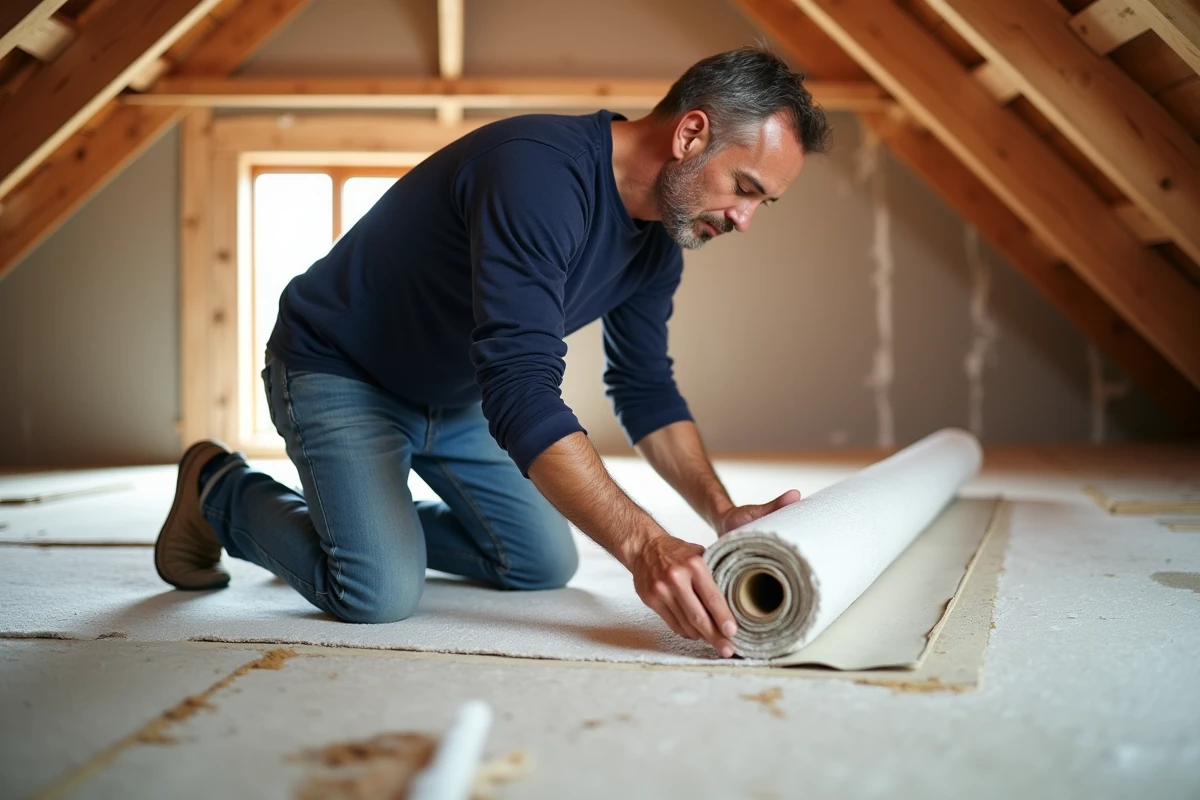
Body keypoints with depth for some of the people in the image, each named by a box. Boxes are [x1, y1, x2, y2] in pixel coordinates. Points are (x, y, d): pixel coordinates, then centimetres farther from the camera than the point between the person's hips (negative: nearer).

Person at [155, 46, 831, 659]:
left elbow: (646, 389, 1)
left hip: (455, 397, 9)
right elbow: (522, 392, -43)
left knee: (546, 564, 9)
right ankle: (221, 490, 5)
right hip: (338, 372, -8)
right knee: (382, 592, -23)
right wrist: (642, 542, -50)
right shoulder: (538, 171, -35)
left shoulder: (660, 234, -6)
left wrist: (722, 513, -13)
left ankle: (375, 518, 27)